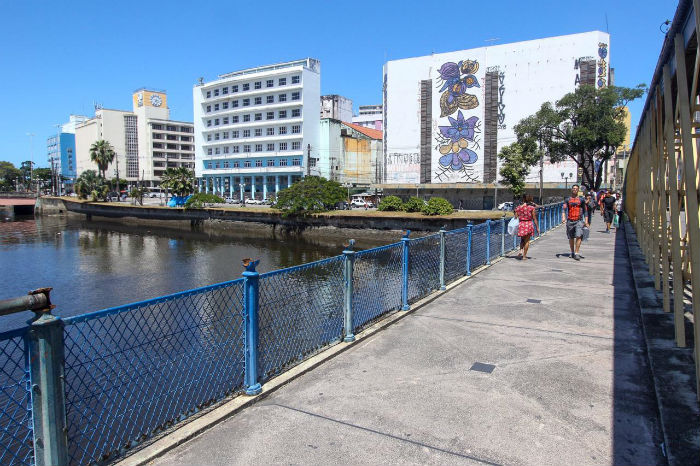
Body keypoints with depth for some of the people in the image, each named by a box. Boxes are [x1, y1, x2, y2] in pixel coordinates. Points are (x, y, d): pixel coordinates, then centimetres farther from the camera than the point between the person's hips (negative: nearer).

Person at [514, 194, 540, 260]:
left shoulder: (518, 208, 0)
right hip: (529, 224, -2)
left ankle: (521, 250, 0)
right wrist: (537, 227, 3)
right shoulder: (531, 208, -5)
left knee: (522, 239, 23)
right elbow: (534, 219, -3)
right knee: (527, 241, 8)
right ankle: (524, 256, 9)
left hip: (521, 224, 2)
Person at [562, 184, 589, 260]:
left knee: (579, 236, -15)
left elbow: (585, 211, 12)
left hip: (579, 221, -1)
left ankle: (576, 253, -13)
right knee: (571, 238, 10)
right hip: (570, 221, 1)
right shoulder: (567, 200, 7)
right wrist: (563, 217, -22)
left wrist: (586, 221, 6)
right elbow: (564, 209, -3)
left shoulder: (581, 200, 8)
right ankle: (572, 252, 26)